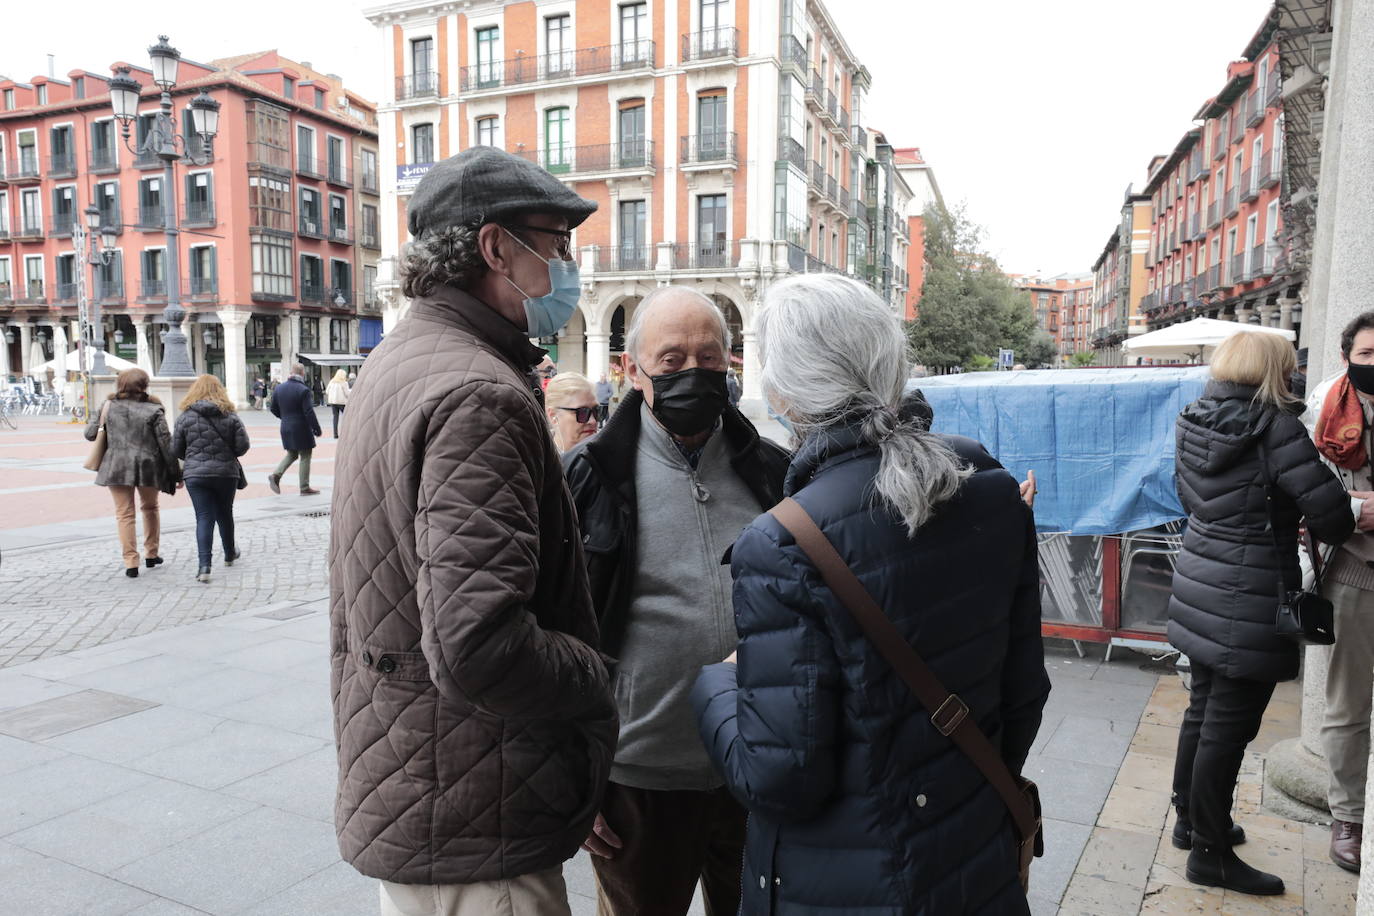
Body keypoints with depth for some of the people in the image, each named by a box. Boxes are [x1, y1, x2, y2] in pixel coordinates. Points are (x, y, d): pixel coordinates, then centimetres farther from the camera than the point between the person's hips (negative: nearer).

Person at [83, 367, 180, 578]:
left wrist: (97, 415, 26)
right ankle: (152, 554, 27)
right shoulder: (153, 409, -4)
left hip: (117, 466, 0)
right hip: (148, 466, 0)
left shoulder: (108, 406, 1)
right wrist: (175, 472, 0)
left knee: (124, 514, 6)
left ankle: (131, 563, 0)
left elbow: (90, 434, 7)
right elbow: (166, 442, -6)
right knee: (150, 508, 20)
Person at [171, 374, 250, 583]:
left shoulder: (186, 416, -4)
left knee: (204, 518, 0)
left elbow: (176, 450, 0)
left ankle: (204, 566, -11)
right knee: (225, 514, 19)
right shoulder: (230, 416, -3)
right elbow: (242, 446, -6)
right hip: (226, 473, 1)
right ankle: (229, 554, 37)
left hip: (195, 474, -1)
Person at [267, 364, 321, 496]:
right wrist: (317, 429, -10)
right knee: (305, 457, 4)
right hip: (301, 430, -6)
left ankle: (275, 475, 3)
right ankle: (305, 488, 7)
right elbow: (309, 413, -18)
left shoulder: (279, 388, 4)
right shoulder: (303, 390, -17)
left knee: (291, 454, 22)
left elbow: (274, 409, 10)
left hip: (286, 429, 6)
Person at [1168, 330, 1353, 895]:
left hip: (1202, 583, 8)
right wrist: (1333, 531, 6)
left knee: (1204, 708, 20)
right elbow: (1328, 510, -18)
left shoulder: (1196, 421, 4)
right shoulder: (1274, 424, -16)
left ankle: (1190, 820, 35)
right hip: (1249, 598, -7)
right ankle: (1210, 853, 15)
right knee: (1229, 725, 3)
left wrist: (1277, 524, 14)